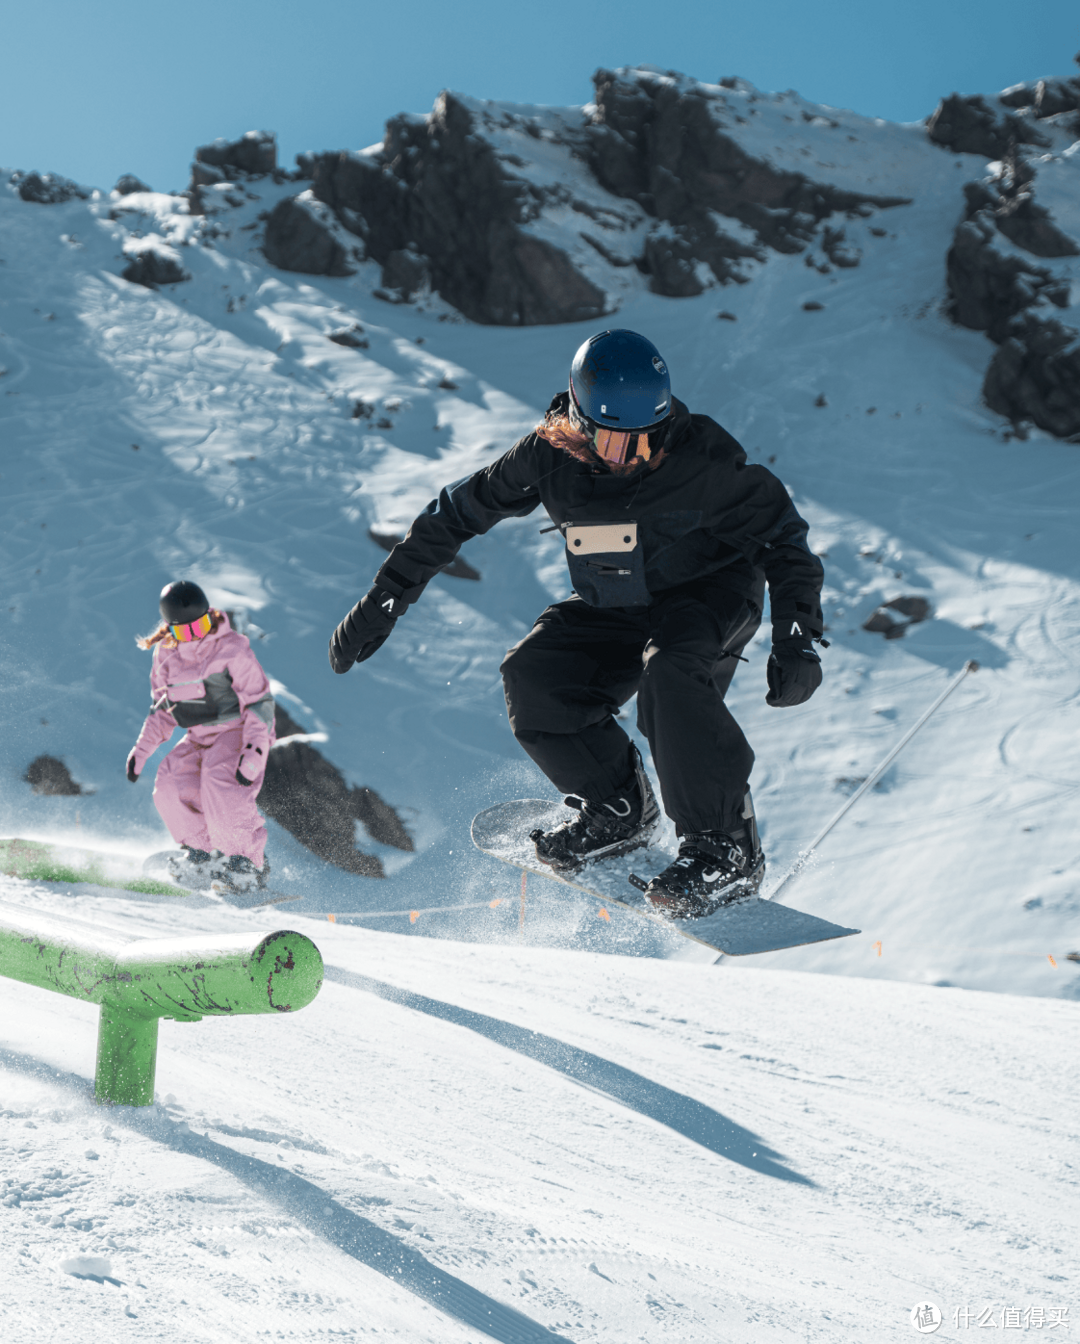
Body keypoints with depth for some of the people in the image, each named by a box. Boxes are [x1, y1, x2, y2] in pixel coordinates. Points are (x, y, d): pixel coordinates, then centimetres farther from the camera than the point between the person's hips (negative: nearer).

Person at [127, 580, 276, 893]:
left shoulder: (232, 649, -15)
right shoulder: (166, 653, 3)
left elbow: (260, 702, -13)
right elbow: (162, 706, 17)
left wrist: (255, 750, -25)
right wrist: (143, 747, 8)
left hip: (238, 733, -5)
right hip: (199, 738, 6)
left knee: (223, 796, -28)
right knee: (170, 785, -20)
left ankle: (250, 864, -9)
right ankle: (201, 855, -1)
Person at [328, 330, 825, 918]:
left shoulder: (701, 459, -25)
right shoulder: (549, 456, -16)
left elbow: (780, 534, -15)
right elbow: (455, 513, -5)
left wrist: (797, 640, -26)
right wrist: (381, 603, -5)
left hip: (712, 594, -4)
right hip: (612, 608, 4)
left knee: (668, 671, -36)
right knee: (532, 677, -19)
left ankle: (726, 847, -24)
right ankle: (617, 809, 4)